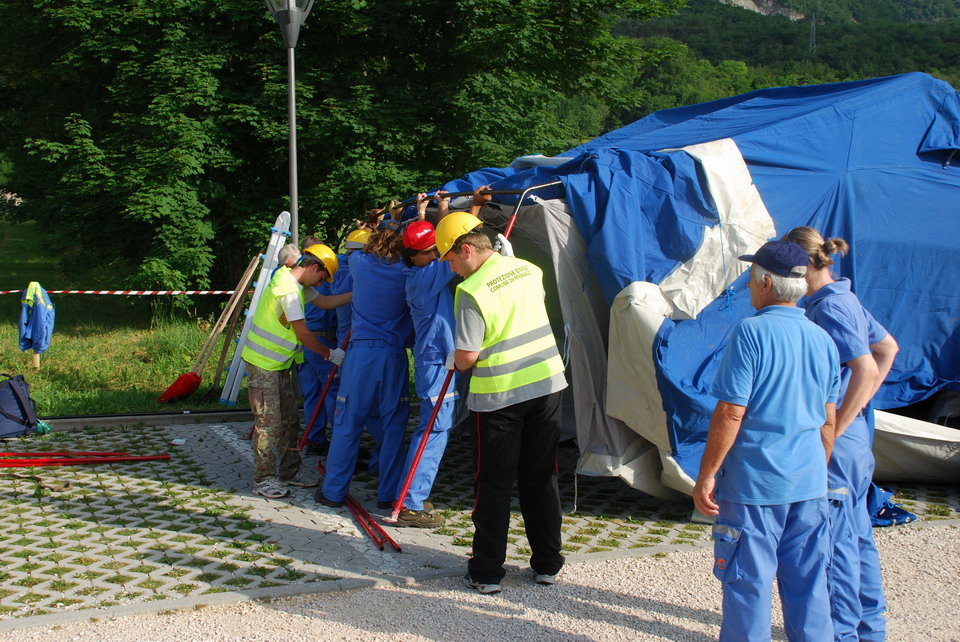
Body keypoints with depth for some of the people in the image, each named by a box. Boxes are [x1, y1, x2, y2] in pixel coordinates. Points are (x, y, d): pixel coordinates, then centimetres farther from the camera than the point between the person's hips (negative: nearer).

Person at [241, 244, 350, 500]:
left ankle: (289, 471, 22)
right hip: (263, 364, -10)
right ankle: (264, 479, 2)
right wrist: (329, 353, -10)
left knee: (290, 419, 13)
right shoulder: (288, 288, -21)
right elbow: (302, 333, -19)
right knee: (269, 423, -6)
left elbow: (325, 301, 15)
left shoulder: (297, 284, 10)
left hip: (279, 364, 10)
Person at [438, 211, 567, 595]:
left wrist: (454, 362, 7)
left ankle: (486, 572, 12)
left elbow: (467, 355, -16)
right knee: (541, 476, 15)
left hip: (499, 395, -5)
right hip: (547, 383, 6)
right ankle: (547, 563, 22)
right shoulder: (529, 270, 4)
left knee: (493, 483, 6)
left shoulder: (472, 291, -16)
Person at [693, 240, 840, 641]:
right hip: (810, 484, 6)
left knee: (748, 584, 4)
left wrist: (706, 474, -8)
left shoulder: (750, 332, -13)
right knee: (808, 585, 13)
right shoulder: (823, 340, 6)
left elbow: (730, 414, -15)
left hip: (755, 484, -6)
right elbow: (828, 423, 12)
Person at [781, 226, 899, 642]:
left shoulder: (829, 308, -19)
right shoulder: (845, 299, 10)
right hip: (855, 439, 10)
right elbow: (888, 348, 21)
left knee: (836, 538, 0)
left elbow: (867, 370, -28)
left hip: (835, 443, -10)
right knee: (857, 534, 18)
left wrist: (833, 432, -23)